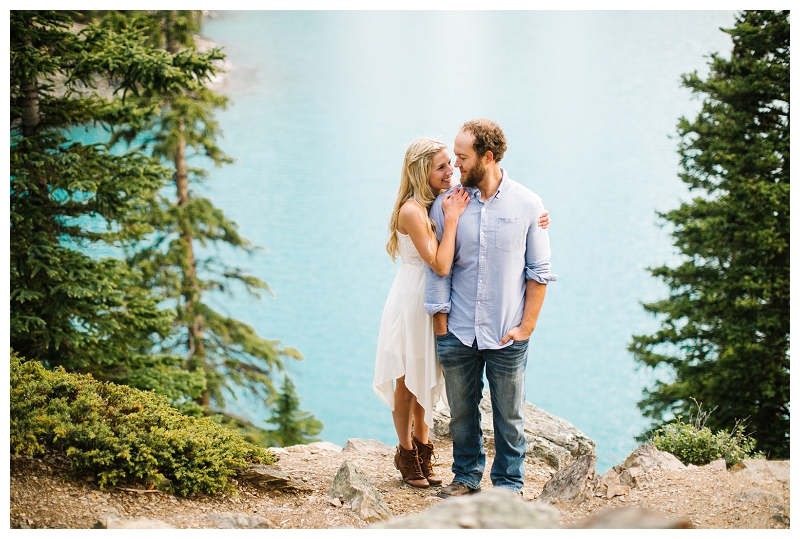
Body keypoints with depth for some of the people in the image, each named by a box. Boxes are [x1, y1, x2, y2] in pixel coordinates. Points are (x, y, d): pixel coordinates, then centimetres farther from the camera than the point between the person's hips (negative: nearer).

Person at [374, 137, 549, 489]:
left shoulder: (444, 201, 0)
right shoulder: (412, 211, -24)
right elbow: (440, 264, -26)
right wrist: (451, 218, -25)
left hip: (434, 303, 7)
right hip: (412, 299, -7)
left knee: (426, 380, 20)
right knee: (407, 382, 10)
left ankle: (422, 449, 35)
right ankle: (407, 455, 26)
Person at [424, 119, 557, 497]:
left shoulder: (527, 205, -4)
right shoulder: (446, 203, -1)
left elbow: (539, 272, 0)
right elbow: (438, 269, 2)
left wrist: (526, 326, -5)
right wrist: (441, 326, -1)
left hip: (507, 336, -1)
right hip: (457, 333, 2)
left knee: (509, 415, 9)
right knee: (461, 411, 13)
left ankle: (509, 482, 25)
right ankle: (466, 475, 31)